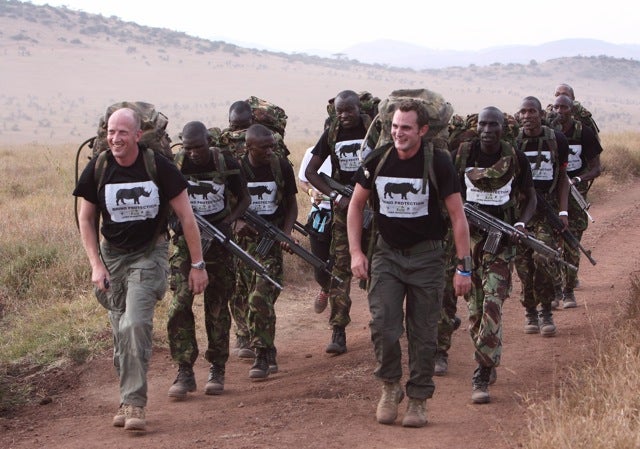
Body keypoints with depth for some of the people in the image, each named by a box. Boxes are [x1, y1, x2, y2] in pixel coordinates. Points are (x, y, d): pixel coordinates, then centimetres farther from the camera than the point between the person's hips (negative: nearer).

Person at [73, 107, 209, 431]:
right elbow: (85, 219, 5)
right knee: (121, 332, 6)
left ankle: (133, 403, -15)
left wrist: (197, 264, -5)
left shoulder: (159, 167, -14)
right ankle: (128, 399, 22)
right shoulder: (97, 169, -7)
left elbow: (186, 216, -6)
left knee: (136, 325, -19)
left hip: (149, 254, -3)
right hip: (112, 255, 3)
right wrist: (96, 265, -4)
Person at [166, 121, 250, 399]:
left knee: (217, 308, 6)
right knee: (180, 304, -12)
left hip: (218, 243, 0)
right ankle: (184, 372, -8)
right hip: (185, 243, 0)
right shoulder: (174, 166, -6)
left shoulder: (226, 165, -7)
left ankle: (217, 370, 18)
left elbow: (244, 199, 5)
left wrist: (228, 222, -12)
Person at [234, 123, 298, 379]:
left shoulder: (282, 167, 1)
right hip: (243, 240, 2)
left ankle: (262, 356, -10)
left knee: (261, 298, -15)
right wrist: (236, 222, -18)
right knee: (252, 298, 8)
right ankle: (268, 353, 25)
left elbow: (291, 204, 11)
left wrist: (286, 232, -5)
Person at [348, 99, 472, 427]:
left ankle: (418, 400, 16)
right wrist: (356, 252, 0)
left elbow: (457, 215, -9)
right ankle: (390, 387, 12)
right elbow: (356, 205, 8)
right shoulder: (378, 160, -4)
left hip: (426, 255, -2)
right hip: (387, 253, 2)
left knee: (423, 332, 3)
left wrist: (463, 266, -12)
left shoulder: (437, 163, -12)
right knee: (382, 324, -10)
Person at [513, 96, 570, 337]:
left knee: (544, 259, -15)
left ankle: (546, 311, 1)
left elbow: (562, 177, 9)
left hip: (547, 209, 0)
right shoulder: (511, 141, 0)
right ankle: (530, 312, 16)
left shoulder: (557, 140, 2)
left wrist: (563, 211, 0)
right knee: (523, 265, -1)